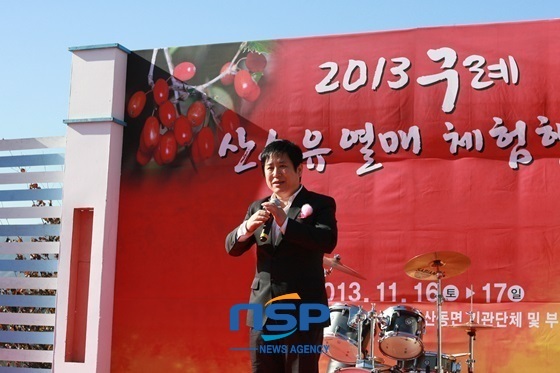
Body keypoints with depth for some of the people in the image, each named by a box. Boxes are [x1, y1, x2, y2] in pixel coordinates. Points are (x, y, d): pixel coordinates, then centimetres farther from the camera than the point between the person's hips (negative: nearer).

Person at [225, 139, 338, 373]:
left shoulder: (320, 204, -1)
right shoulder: (258, 208, 13)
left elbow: (328, 242, -18)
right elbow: (232, 248, 6)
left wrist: (285, 222, -28)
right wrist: (247, 227, -16)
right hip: (264, 311, 5)